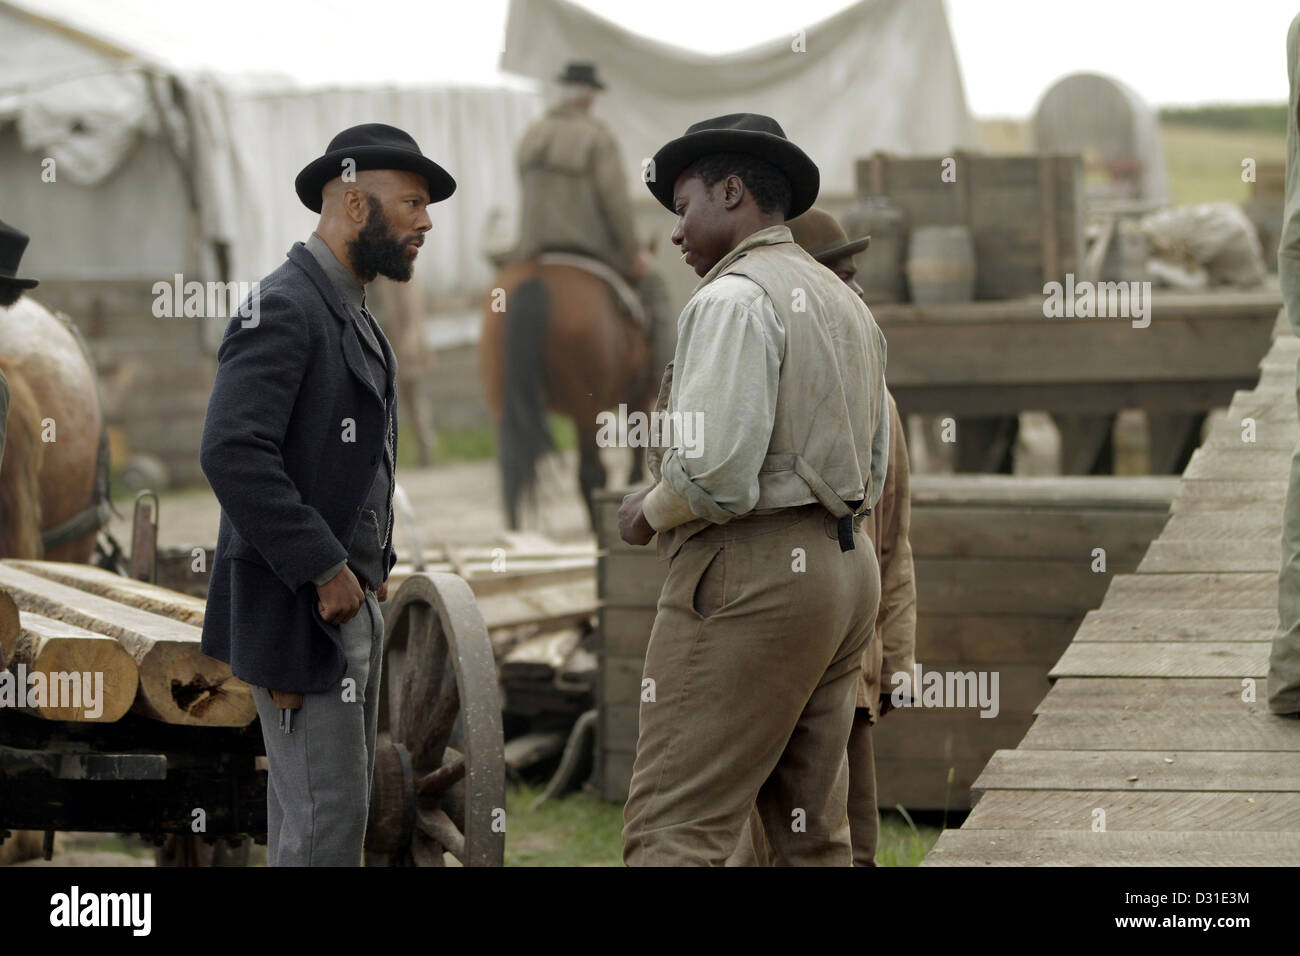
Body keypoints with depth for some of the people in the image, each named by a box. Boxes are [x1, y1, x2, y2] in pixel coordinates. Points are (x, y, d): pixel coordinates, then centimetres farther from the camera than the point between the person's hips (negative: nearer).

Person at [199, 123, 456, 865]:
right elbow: (233, 454, -24)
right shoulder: (283, 310, -14)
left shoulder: (354, 320, 17)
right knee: (324, 816, -10)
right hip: (302, 609, -10)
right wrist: (325, 570, -21)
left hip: (351, 601, 10)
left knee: (338, 804, 11)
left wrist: (372, 568, 9)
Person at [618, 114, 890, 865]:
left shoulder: (735, 297, -10)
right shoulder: (848, 305, 19)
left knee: (674, 831, -12)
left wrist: (650, 512, -2)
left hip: (752, 577, -9)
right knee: (813, 834, 10)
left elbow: (716, 472, -20)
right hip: (846, 568, 9)